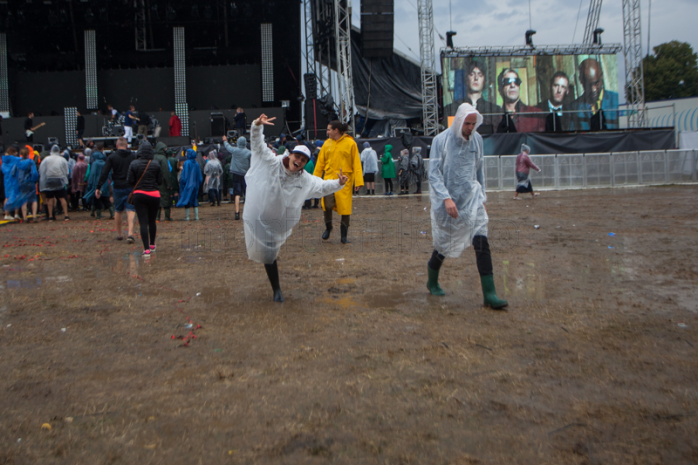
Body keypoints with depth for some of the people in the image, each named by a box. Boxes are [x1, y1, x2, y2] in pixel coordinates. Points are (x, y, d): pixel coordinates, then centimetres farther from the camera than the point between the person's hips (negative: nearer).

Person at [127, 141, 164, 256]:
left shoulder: (134, 164, -7)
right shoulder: (156, 164, -5)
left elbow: (130, 181, -5)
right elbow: (161, 180, -2)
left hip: (139, 195, -1)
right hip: (154, 195, 2)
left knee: (143, 222, -2)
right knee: (152, 221, 17)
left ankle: (146, 249, -7)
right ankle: (152, 245, 32)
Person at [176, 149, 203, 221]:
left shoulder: (187, 163, -13)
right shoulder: (196, 163, 4)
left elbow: (184, 175, -16)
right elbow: (199, 175, 9)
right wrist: (198, 183, 16)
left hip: (188, 184, -5)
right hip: (195, 184, 5)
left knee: (186, 199, 1)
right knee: (194, 200, 12)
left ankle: (187, 217, 2)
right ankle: (196, 216, 10)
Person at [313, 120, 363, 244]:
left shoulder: (350, 143, -1)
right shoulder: (327, 143, 9)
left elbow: (356, 163, -2)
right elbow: (320, 163, 13)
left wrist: (358, 181, -8)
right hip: (329, 177, 2)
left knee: (345, 207, 1)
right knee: (327, 204, -13)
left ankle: (344, 235, 15)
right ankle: (328, 227, 14)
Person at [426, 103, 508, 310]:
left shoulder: (477, 139, 4)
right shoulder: (441, 140, -10)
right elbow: (433, 174, -14)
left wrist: (482, 198, 16)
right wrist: (446, 198, -25)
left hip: (472, 199, 3)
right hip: (446, 202, -3)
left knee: (482, 243, -9)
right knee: (443, 246, 9)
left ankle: (489, 295, -5)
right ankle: (432, 282, 37)